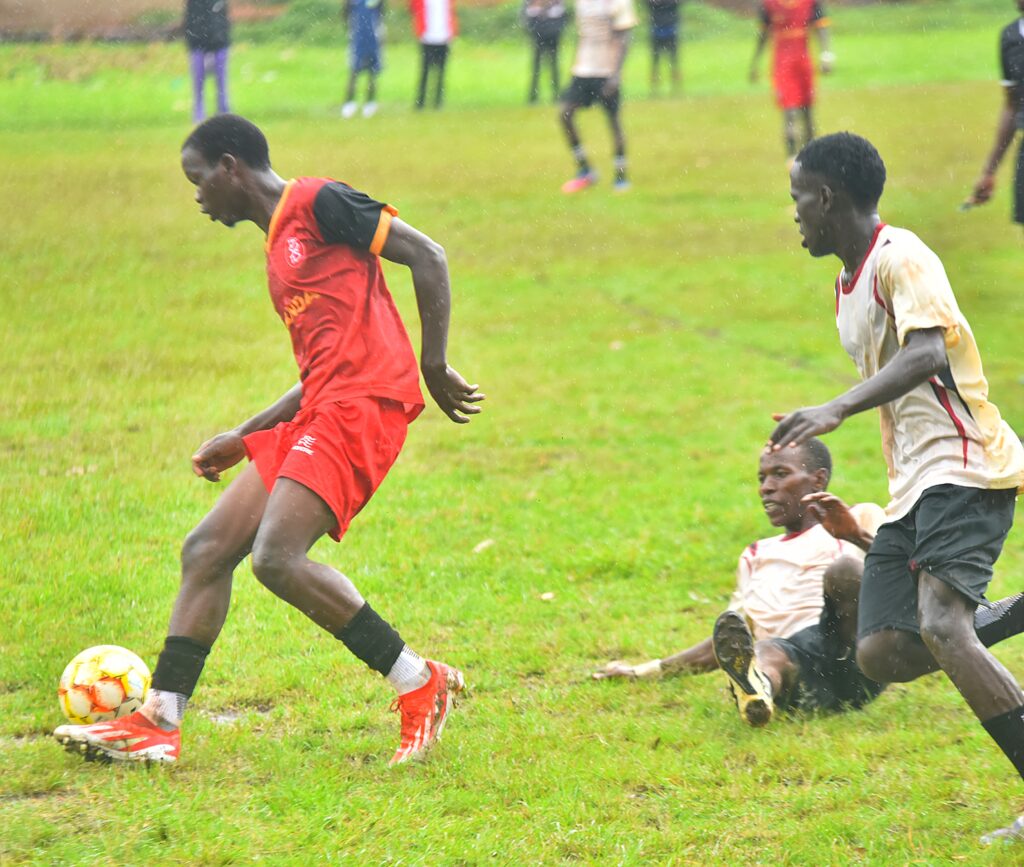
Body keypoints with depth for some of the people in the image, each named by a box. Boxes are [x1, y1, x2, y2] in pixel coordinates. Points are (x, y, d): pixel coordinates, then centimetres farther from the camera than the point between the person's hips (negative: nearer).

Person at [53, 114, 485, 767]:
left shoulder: (316, 201, -2)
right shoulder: (279, 246, 25)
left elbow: (427, 255, -8)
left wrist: (434, 365, -12)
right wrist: (244, 439, 26)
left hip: (364, 404, -10)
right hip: (318, 416, 10)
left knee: (277, 558, -21)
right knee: (207, 550, 4)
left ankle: (419, 683, -10)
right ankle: (158, 724, 6)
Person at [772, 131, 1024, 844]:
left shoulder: (900, 257, -11)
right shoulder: (849, 285, 20)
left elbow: (927, 353, -27)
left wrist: (838, 410, -39)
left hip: (963, 466, -10)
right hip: (913, 485, 10)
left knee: (941, 622, -28)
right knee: (882, 653, -3)